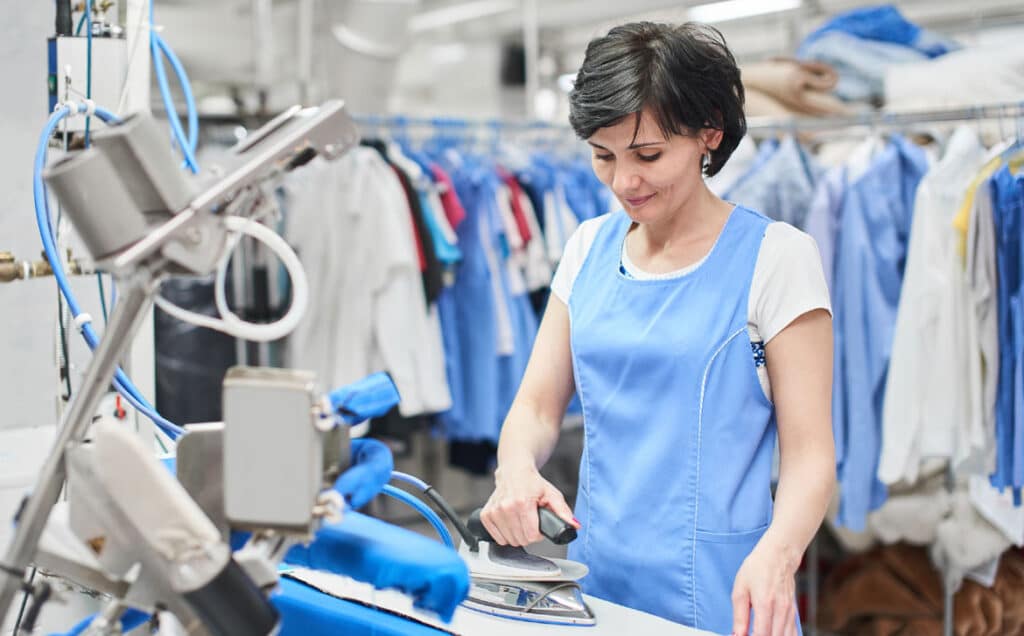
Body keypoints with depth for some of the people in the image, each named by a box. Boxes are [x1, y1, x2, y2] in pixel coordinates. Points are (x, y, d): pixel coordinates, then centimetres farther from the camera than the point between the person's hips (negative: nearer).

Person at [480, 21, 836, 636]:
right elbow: (538, 404, 8)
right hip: (594, 578, 5)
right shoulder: (589, 246, 6)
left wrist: (775, 556, -29)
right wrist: (516, 468, -14)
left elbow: (810, 453, -11)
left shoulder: (776, 256, -9)